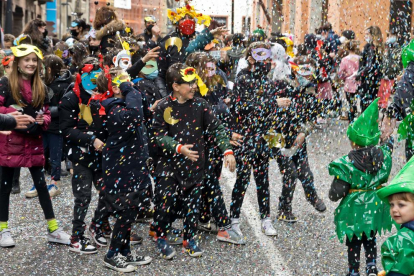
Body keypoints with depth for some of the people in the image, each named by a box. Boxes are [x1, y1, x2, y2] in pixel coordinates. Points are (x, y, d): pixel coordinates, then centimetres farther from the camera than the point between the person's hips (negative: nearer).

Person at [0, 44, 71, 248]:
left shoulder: (41, 87, 10)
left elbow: (47, 113, 13)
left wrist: (42, 121, -9)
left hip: (34, 142, 4)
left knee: (41, 184, 5)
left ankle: (53, 229, 10)